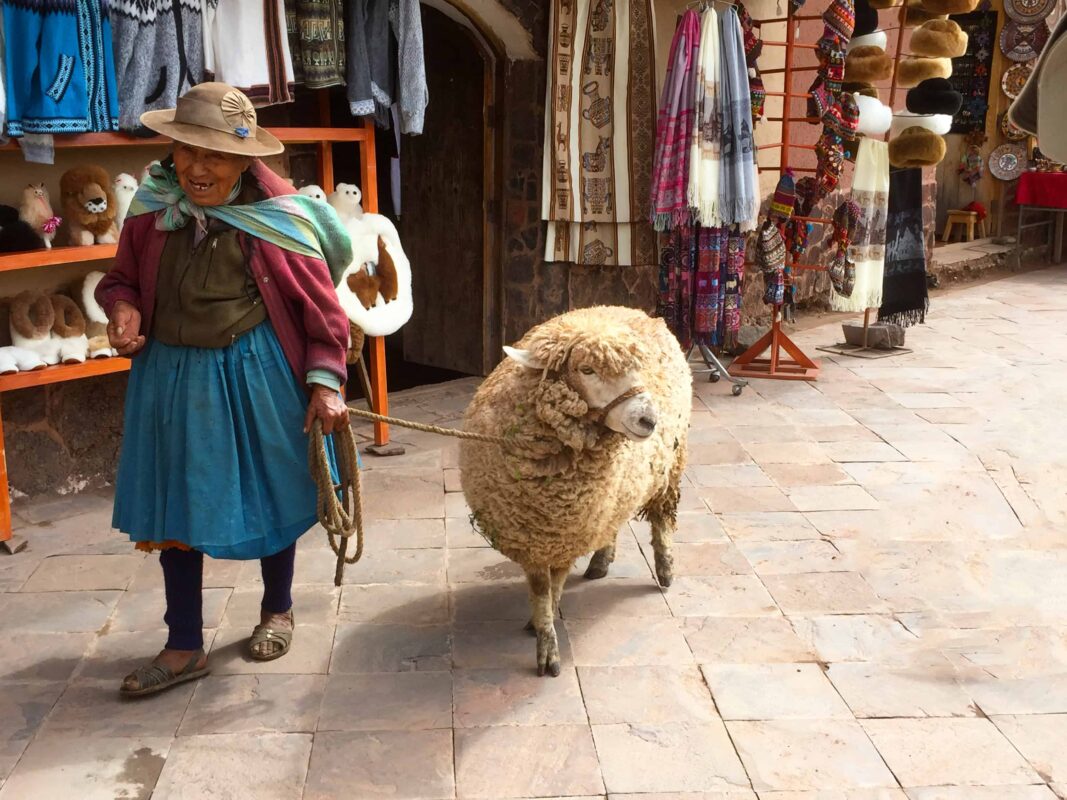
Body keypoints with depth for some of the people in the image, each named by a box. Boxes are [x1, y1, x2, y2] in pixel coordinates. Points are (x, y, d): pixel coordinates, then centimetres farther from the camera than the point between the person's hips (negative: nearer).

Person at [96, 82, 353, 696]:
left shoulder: (279, 220, -15)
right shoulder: (151, 211, -5)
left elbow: (321, 307, -9)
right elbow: (123, 277, 11)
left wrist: (325, 381, -17)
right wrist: (122, 307, -12)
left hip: (255, 376, -3)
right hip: (171, 376, 4)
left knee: (270, 498, 13)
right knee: (174, 507, 9)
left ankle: (278, 610, 39)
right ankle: (185, 647, 24)